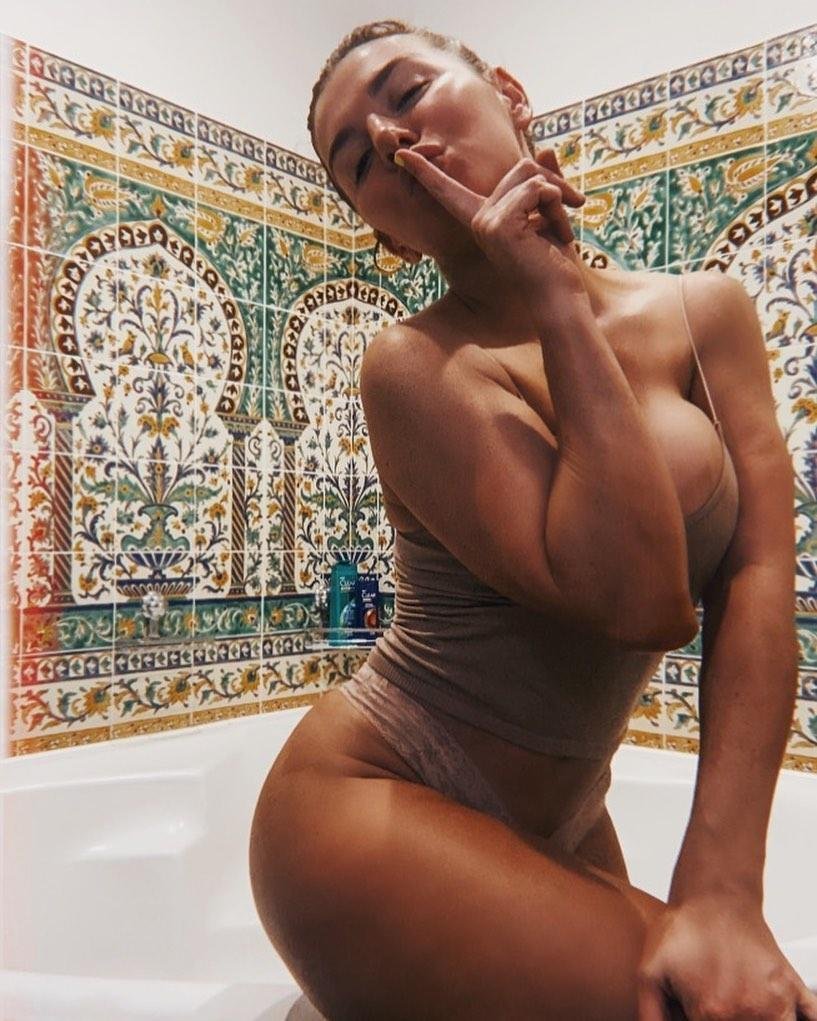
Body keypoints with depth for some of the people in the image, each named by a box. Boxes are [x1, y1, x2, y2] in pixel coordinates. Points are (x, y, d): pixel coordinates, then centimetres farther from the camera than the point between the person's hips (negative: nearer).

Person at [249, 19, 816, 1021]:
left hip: (561, 825, 6)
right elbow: (636, 601, -27)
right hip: (379, 807, -5)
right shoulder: (415, 365, -16)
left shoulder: (703, 312, -2)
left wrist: (722, 892, -19)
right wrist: (556, 303, -21)